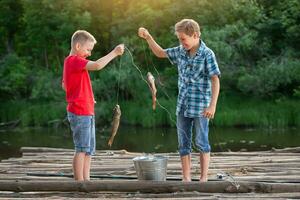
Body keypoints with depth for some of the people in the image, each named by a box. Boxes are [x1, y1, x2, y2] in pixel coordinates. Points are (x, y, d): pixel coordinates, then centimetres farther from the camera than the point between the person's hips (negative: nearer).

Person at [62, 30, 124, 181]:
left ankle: (86, 180, 16)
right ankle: (79, 181, -4)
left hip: (87, 112, 10)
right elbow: (97, 65, -30)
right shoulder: (75, 61, -14)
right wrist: (114, 53, -22)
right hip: (80, 112, -10)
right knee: (82, 149, -7)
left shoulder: (70, 61, 17)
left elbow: (64, 85, 28)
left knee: (89, 149, 13)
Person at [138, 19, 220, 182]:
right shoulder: (180, 52, 7)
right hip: (182, 106, 6)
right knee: (183, 143, 7)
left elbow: (215, 80, -13)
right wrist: (148, 37, 7)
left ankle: (204, 178, 10)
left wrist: (212, 105, -18)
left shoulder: (207, 54, -11)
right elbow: (160, 53, 20)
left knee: (201, 142, 2)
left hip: (200, 107, -6)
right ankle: (186, 178, 14)